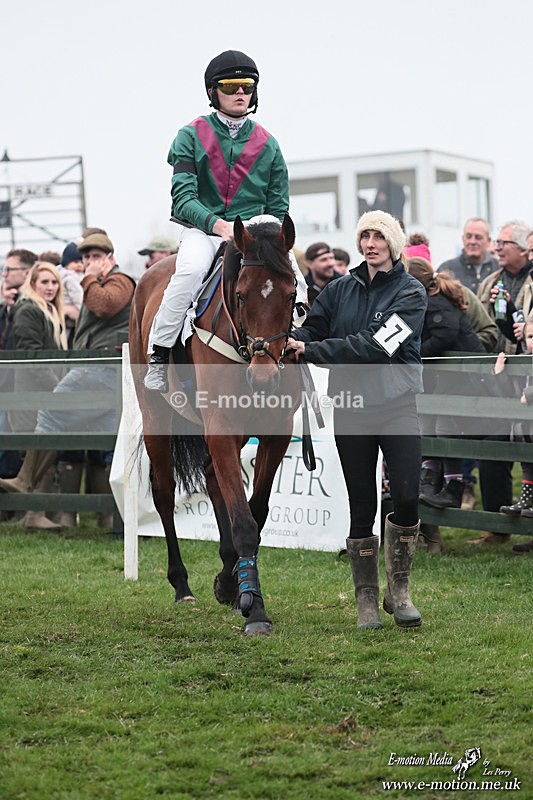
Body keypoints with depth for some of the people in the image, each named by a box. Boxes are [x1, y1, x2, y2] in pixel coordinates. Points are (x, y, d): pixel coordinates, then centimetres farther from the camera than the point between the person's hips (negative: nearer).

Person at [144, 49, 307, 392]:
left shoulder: (266, 144, 11)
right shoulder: (192, 137, 3)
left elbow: (279, 207, 12)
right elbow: (183, 198, -7)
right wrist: (218, 224, -23)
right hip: (201, 229, -2)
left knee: (290, 269, -26)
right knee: (192, 269, -35)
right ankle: (159, 356, -24)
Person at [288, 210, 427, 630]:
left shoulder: (411, 292, -3)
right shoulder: (340, 289, 9)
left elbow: (376, 344, -16)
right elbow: (309, 331, 3)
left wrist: (311, 350, -21)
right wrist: (283, 344, -21)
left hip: (398, 403, -2)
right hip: (351, 408, 2)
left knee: (406, 499, -10)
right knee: (362, 505, 4)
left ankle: (399, 590, 8)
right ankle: (367, 598, 14)